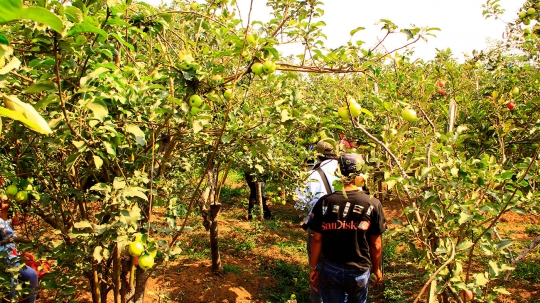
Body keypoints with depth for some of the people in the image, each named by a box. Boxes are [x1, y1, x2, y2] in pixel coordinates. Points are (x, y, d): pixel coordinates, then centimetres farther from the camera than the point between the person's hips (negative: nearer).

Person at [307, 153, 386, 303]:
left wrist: (313, 268, 6)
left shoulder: (324, 202, -13)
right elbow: (375, 243, -6)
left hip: (330, 269, 0)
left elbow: (317, 239, -7)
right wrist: (377, 268, 11)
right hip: (359, 270, 0)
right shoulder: (373, 204, -14)